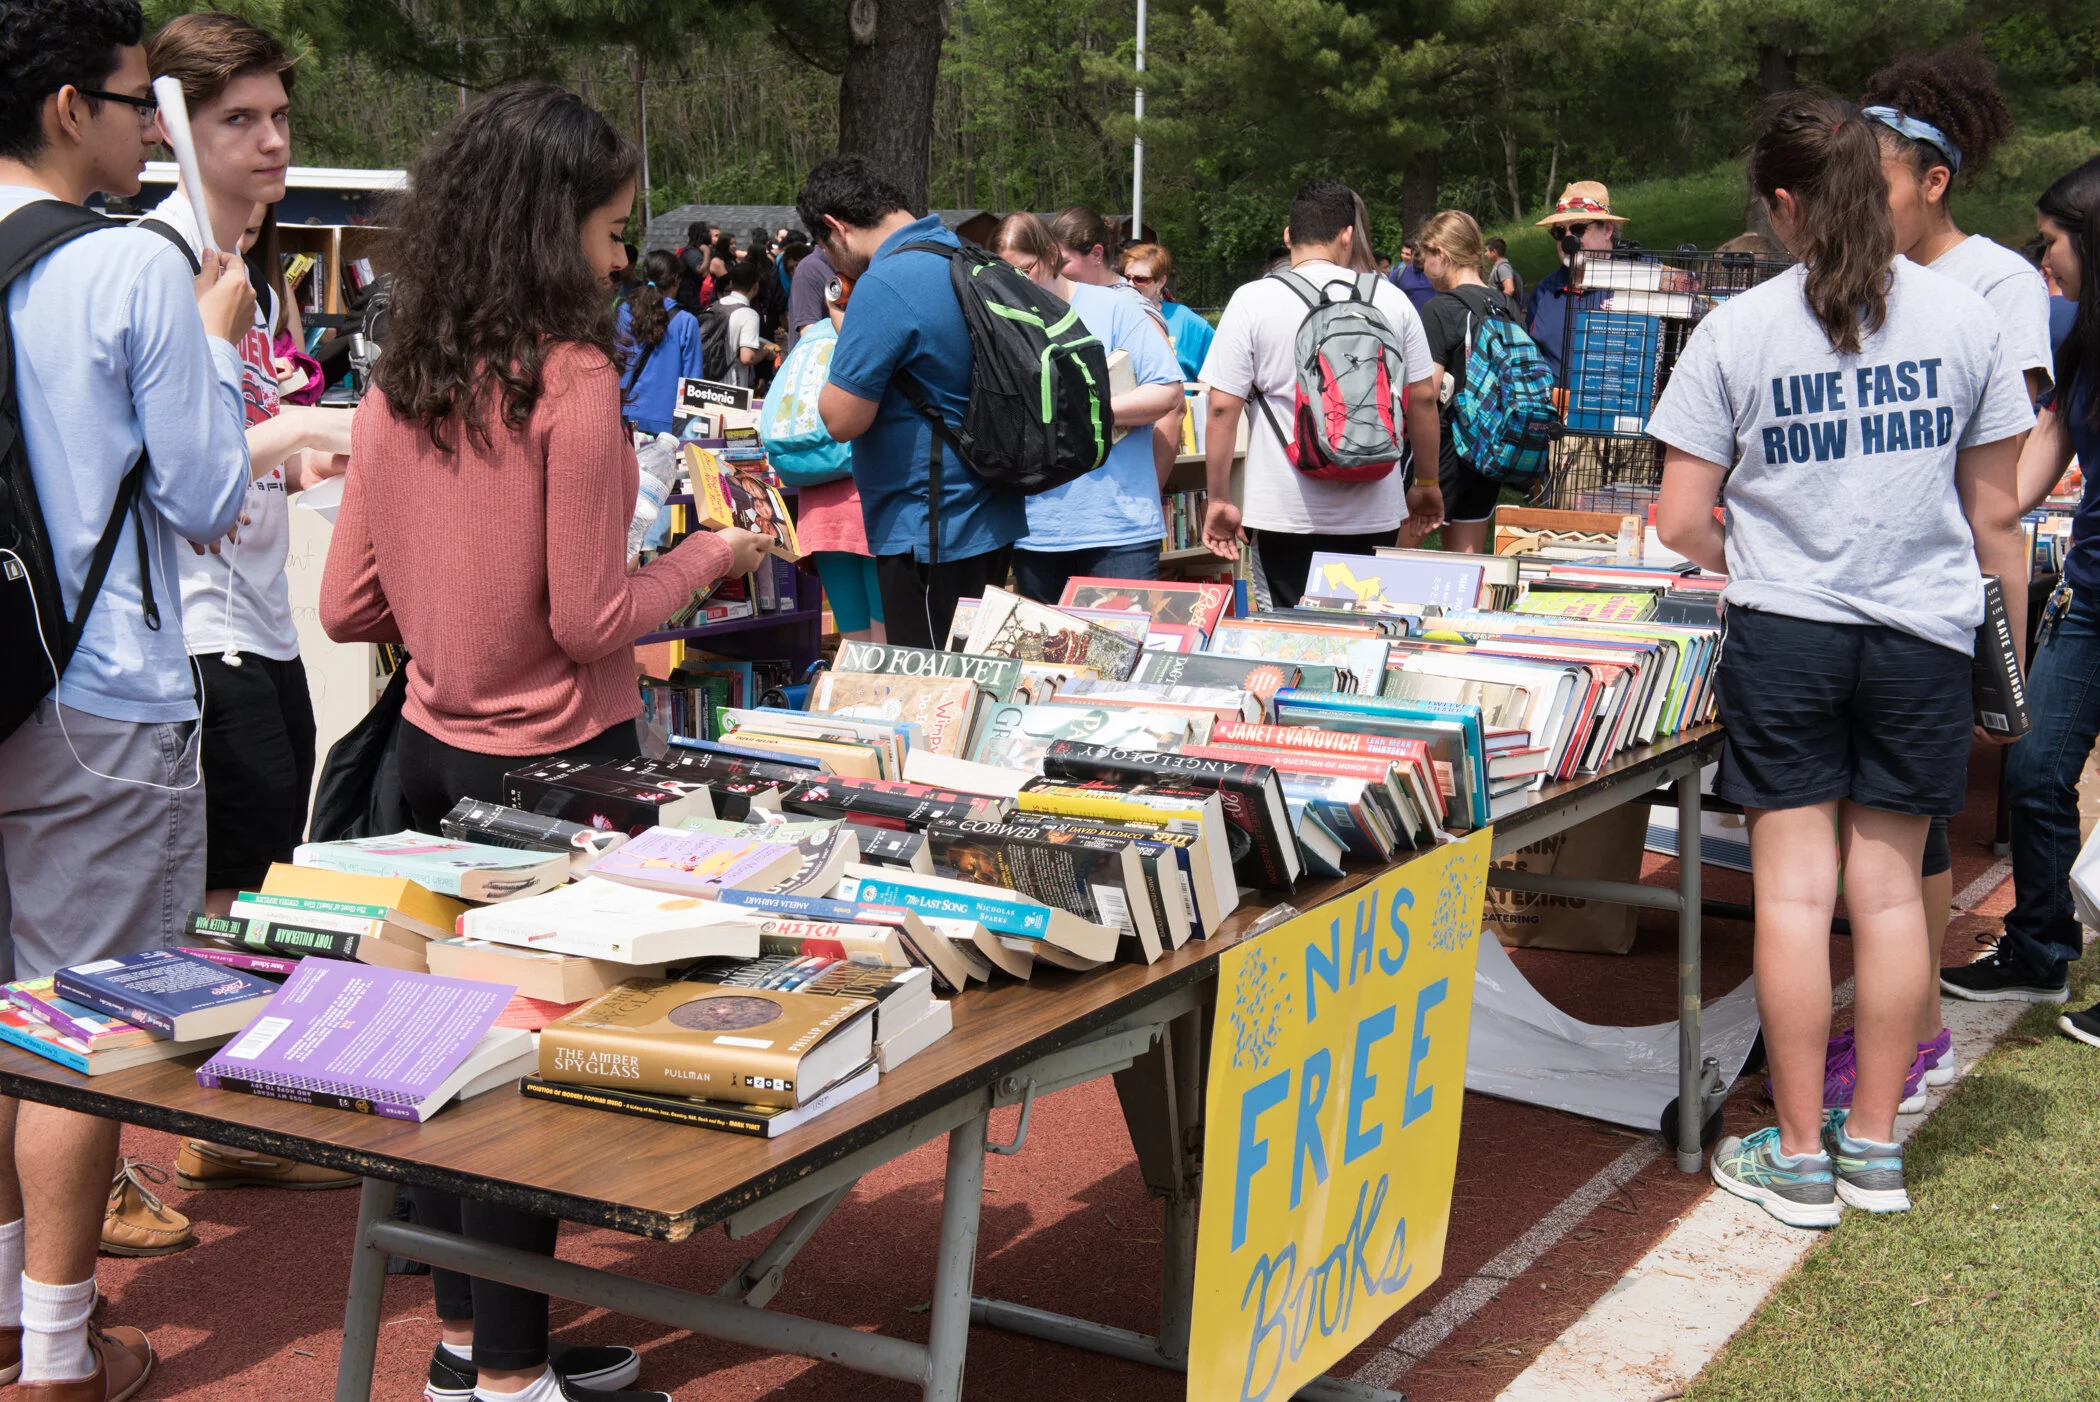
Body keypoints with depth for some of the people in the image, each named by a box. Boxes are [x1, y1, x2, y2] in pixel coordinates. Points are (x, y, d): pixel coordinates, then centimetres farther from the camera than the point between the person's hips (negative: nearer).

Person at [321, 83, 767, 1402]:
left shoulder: (399, 386, 3)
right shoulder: (572, 381, -17)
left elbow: (349, 605, 6)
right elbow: (590, 619, -16)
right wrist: (711, 554, -1)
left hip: (433, 746, 7)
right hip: (552, 763, -7)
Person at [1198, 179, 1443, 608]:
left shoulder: (1252, 301, -3)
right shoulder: (1391, 299, 4)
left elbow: (1222, 407, -5)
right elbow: (1423, 398, 7)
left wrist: (1220, 500, 2)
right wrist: (1427, 484, 19)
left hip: (1286, 512, -2)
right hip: (1373, 511, 2)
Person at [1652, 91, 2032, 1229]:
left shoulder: (1737, 330, -7)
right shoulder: (1962, 316, 0)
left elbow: (1682, 522, -6)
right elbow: (1995, 514, 5)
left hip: (1784, 634, -2)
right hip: (1924, 636, 2)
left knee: (1794, 892, 3)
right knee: (1889, 888, 10)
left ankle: (1798, 1158, 11)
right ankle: (1874, 1146, 20)